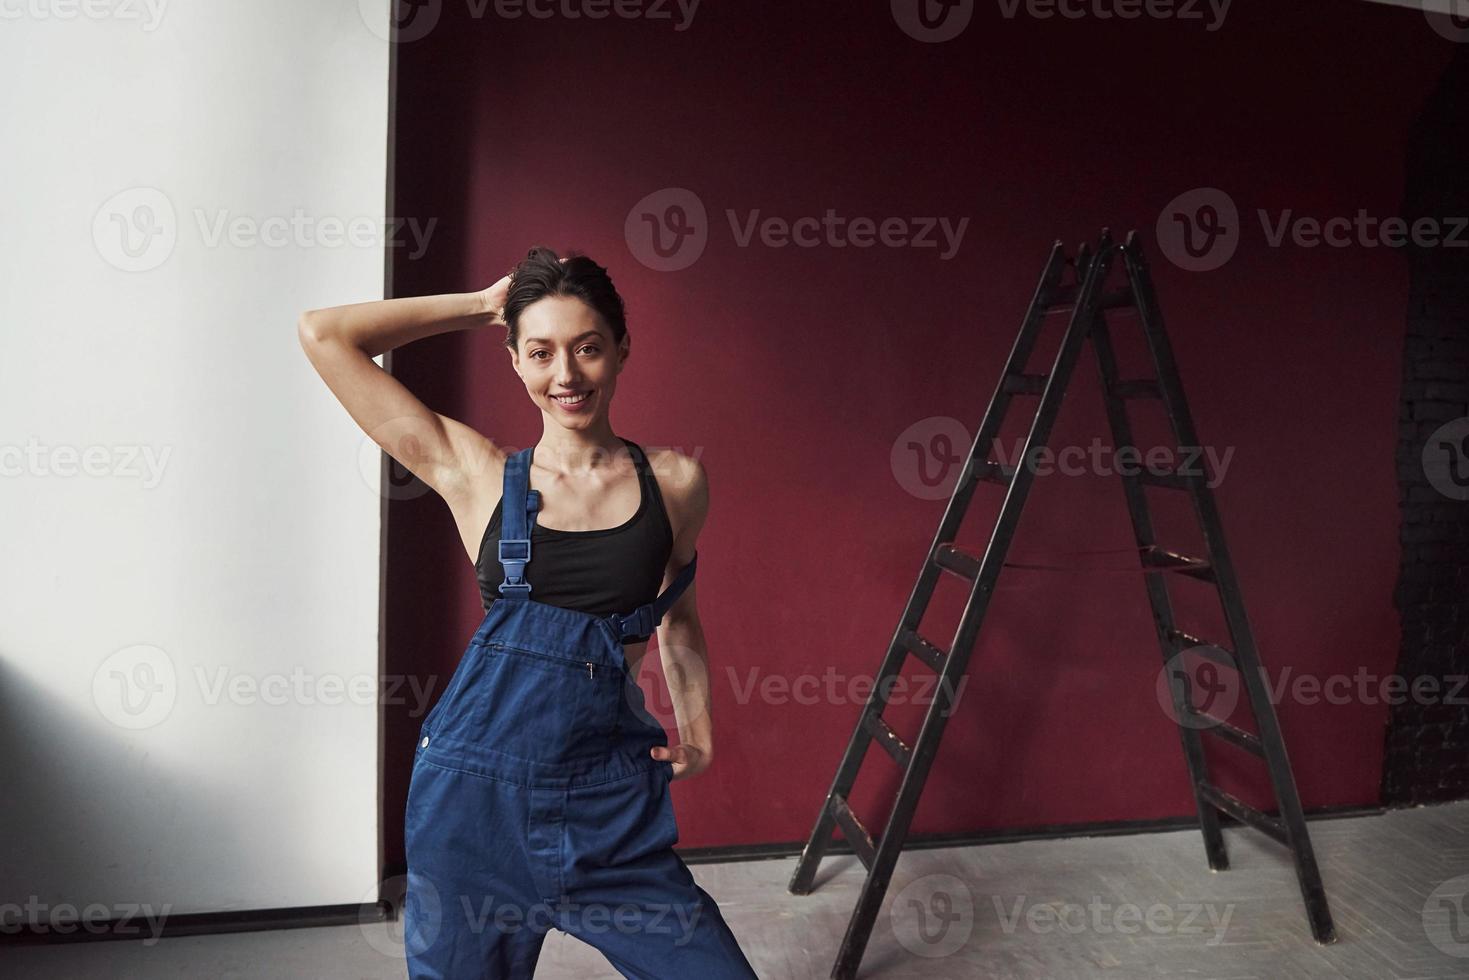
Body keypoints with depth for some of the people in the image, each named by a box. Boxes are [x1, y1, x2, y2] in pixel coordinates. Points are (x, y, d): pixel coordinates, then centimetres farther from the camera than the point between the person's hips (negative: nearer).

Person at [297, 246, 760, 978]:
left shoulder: (676, 482, 1)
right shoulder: (474, 474, -3)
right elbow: (323, 333, -3)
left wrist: (696, 724, 8)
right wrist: (482, 306, 0)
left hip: (612, 800, 1)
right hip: (476, 789, 0)